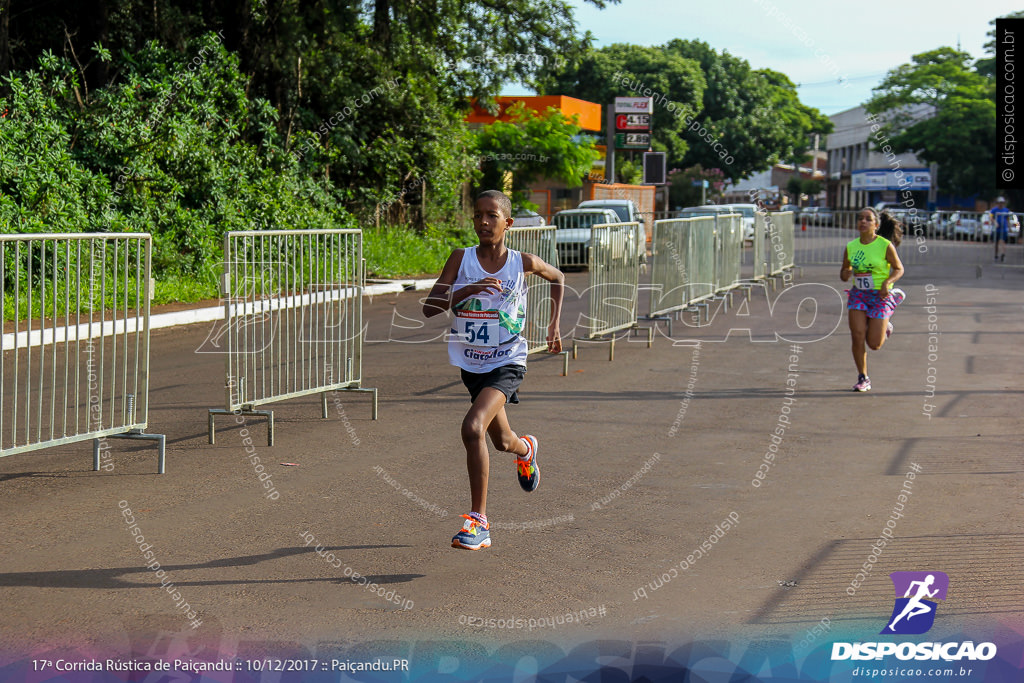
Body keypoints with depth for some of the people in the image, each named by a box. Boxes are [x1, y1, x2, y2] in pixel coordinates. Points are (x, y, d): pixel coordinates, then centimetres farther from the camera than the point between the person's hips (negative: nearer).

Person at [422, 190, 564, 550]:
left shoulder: (523, 262, -7)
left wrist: (555, 324, 13)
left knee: (473, 428, -26)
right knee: (502, 441, 22)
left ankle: (479, 520, -19)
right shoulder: (461, 259, -6)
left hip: (507, 363, -4)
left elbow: (557, 277, 16)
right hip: (471, 365, 4)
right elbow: (429, 308, -13)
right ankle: (525, 448, 61)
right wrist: (468, 290, -26)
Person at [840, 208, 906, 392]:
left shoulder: (885, 246, -10)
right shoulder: (851, 247, 2)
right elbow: (844, 273, 12)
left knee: (874, 344, -3)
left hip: (881, 295, -3)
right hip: (858, 294, 3)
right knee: (857, 337, -9)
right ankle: (863, 378, 6)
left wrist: (887, 282, -18)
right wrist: (846, 274, -12)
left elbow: (899, 269, -1)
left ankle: (885, 328, 33)